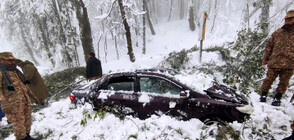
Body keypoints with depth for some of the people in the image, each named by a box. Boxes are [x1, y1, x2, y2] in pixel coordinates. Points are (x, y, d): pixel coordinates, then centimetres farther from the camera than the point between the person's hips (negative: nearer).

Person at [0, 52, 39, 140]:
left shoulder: (15, 71, 15)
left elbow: (24, 85, 23)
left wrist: (33, 96, 24)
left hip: (25, 101, 8)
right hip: (13, 104, -7)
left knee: (27, 120, 16)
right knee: (18, 123, 0)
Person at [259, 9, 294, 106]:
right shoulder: (277, 32, 6)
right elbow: (269, 46, 8)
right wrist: (265, 59, 6)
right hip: (274, 62, 0)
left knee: (283, 82, 10)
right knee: (269, 79, 5)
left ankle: (277, 98, 24)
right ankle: (263, 95, 19)